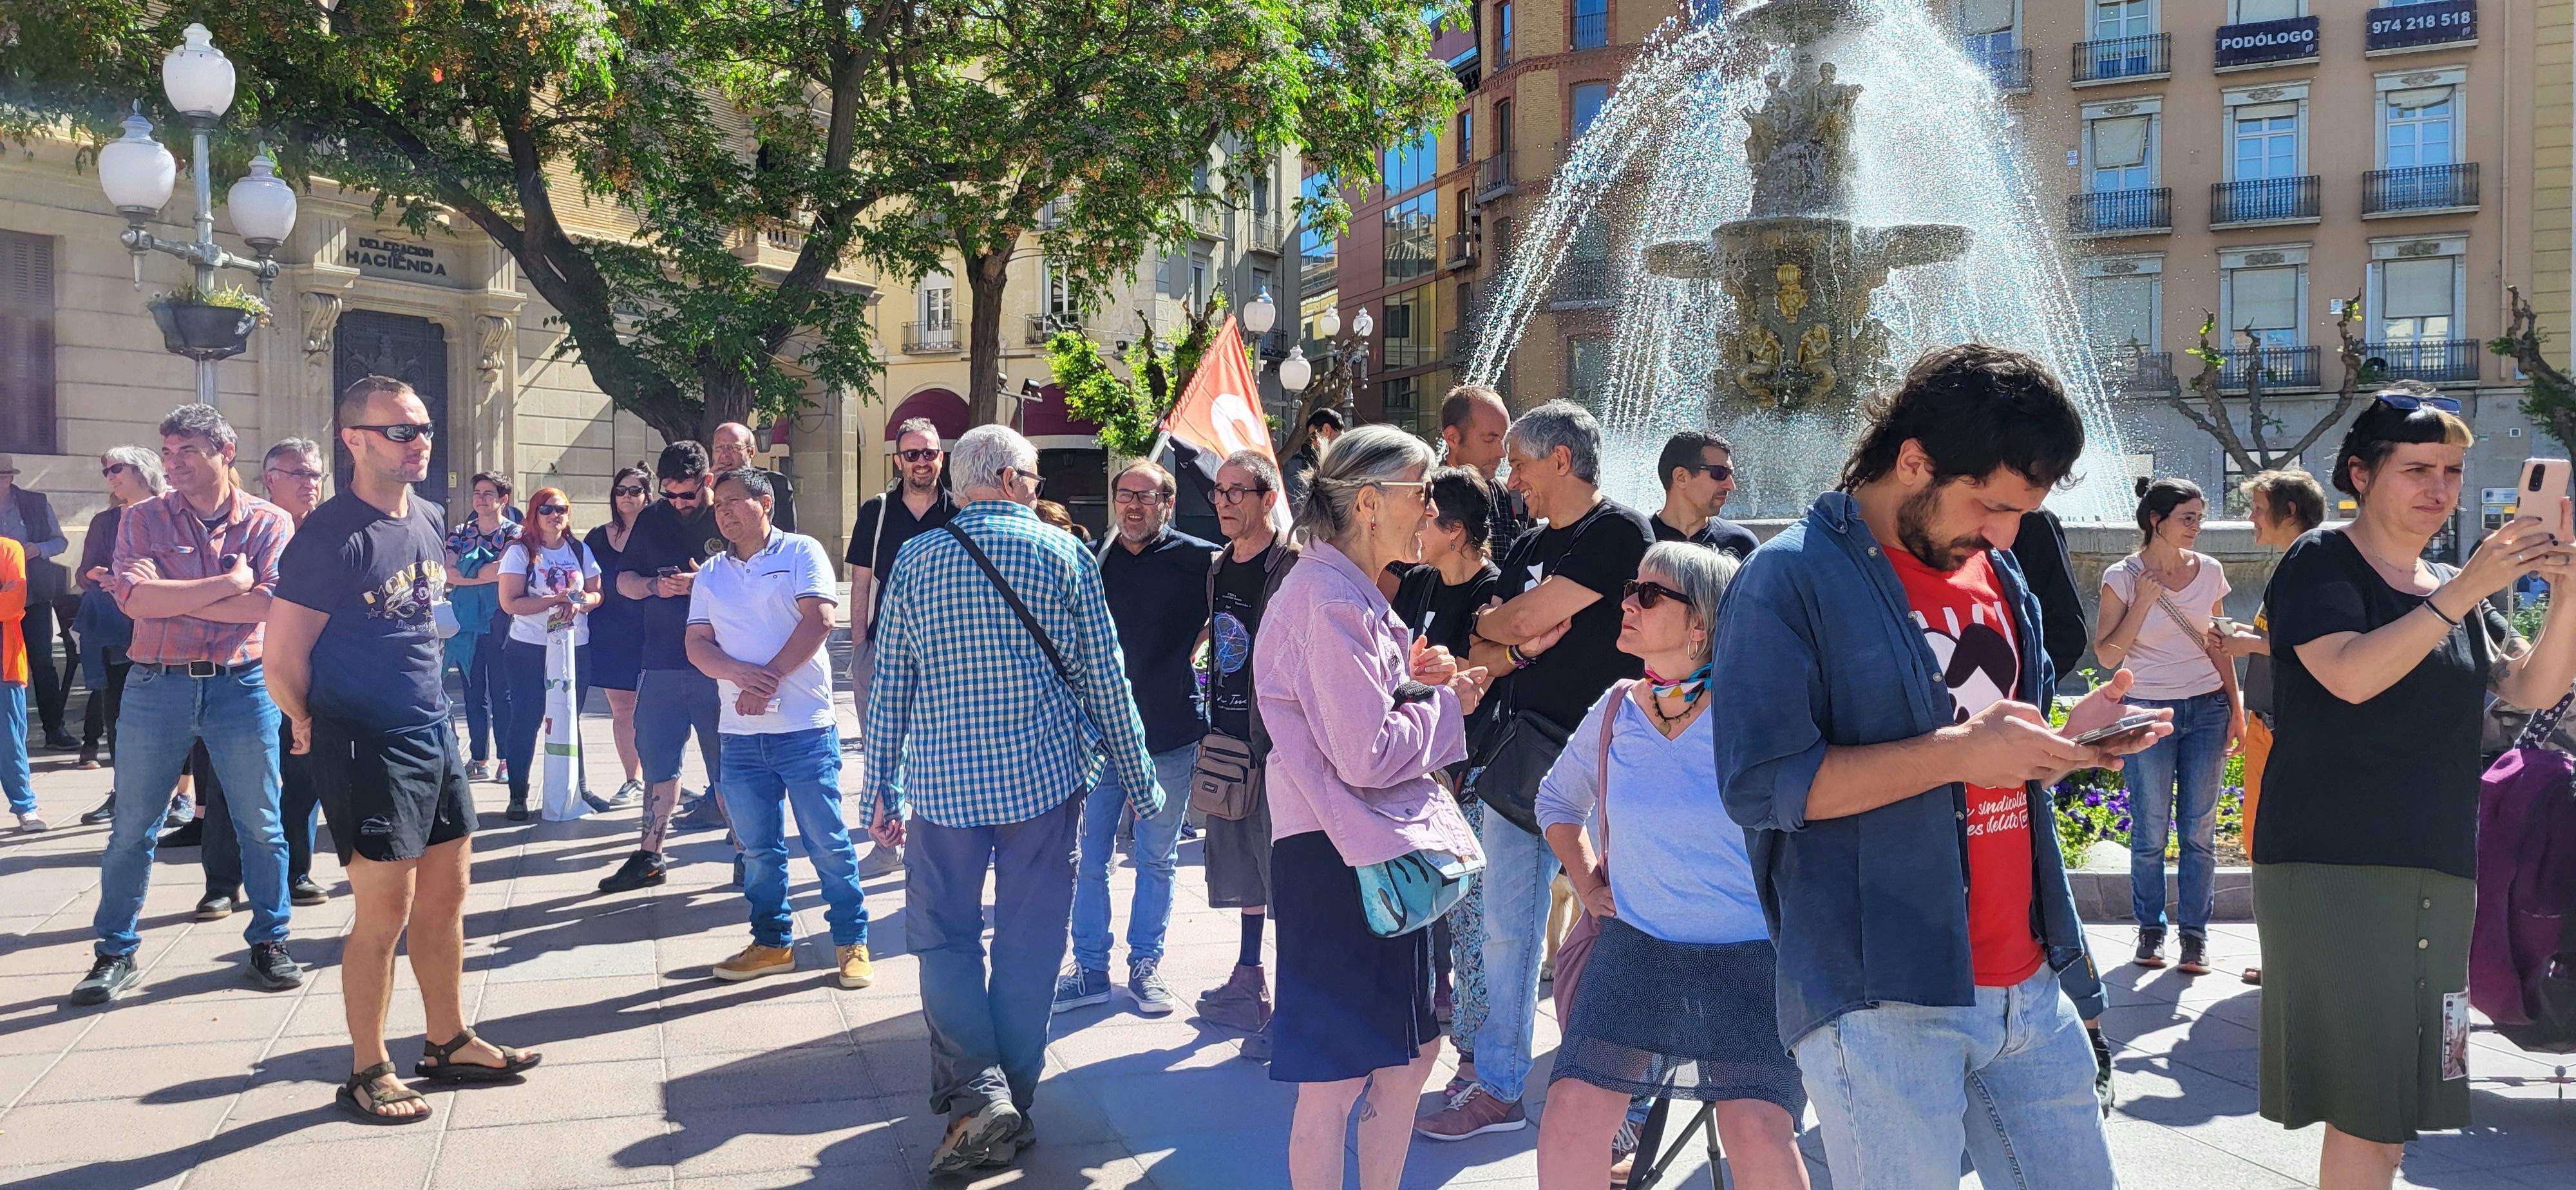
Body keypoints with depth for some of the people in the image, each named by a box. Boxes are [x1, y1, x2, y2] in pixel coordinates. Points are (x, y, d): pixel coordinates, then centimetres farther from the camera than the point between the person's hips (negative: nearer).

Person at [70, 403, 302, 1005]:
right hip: (156, 686, 1)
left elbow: (271, 605, -15)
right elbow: (135, 598, -14)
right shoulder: (143, 519, 3)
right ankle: (116, 954, 19)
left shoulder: (269, 522, 0)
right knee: (131, 828, 7)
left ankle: (269, 942, 19)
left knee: (261, 825, 5)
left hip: (242, 685, -1)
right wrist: (230, 582, -15)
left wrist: (173, 599, -14)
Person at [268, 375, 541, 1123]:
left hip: (434, 736, 8)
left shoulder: (428, 522, 8)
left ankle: (449, 1045, 27)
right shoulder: (331, 537, -16)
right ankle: (368, 1073, 13)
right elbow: (284, 662, -13)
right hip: (369, 748, -8)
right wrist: (317, 731, 1)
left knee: (446, 895, 14)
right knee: (385, 911, -2)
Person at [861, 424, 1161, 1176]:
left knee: (945, 937, 10)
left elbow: (889, 686, 4)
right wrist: (1138, 784, 8)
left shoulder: (917, 559, 3)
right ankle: (1012, 1106, 16)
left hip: (944, 779, 1)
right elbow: (1106, 681, -1)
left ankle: (977, 1093, -6)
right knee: (1029, 944, 9)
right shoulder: (1065, 556, -2)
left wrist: (883, 792, 12)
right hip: (1045, 775, 0)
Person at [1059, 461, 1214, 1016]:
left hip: (1170, 735, -1)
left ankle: (1146, 965, 24)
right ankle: (1091, 968, 17)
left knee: (1157, 860, 11)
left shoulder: (1200, 561, -4)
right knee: (1090, 858, 5)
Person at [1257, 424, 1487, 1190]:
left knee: (1414, 1052, 18)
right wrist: (1448, 705, -7)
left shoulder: (1351, 594, 14)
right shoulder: (1331, 602, -19)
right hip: (1339, 859, -11)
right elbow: (1367, 756, -22)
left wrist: (1412, 683, 5)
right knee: (1334, 1082, 0)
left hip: (1381, 851, 11)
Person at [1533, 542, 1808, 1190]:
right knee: (1572, 1112, -8)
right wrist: (1587, 882, 12)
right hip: (1634, 948, 4)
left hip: (1751, 957, -4)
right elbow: (1558, 801, 22)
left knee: (1758, 1134, -13)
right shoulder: (1616, 712, 3)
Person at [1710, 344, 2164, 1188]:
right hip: (1880, 1002, -7)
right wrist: (1957, 752, -22)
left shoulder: (2000, 578, 13)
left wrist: (2063, 740, 0)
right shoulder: (1792, 579, -11)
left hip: (2029, 985, 8)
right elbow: (1760, 785, -19)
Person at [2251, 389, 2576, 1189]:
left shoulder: (2456, 589, 18)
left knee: (2398, 1106, 9)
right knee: (2371, 1109, -10)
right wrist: (2463, 594, -22)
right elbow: (2350, 674, -18)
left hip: (2438, 873, 7)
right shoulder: (2321, 563, -2)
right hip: (2333, 868, -7)